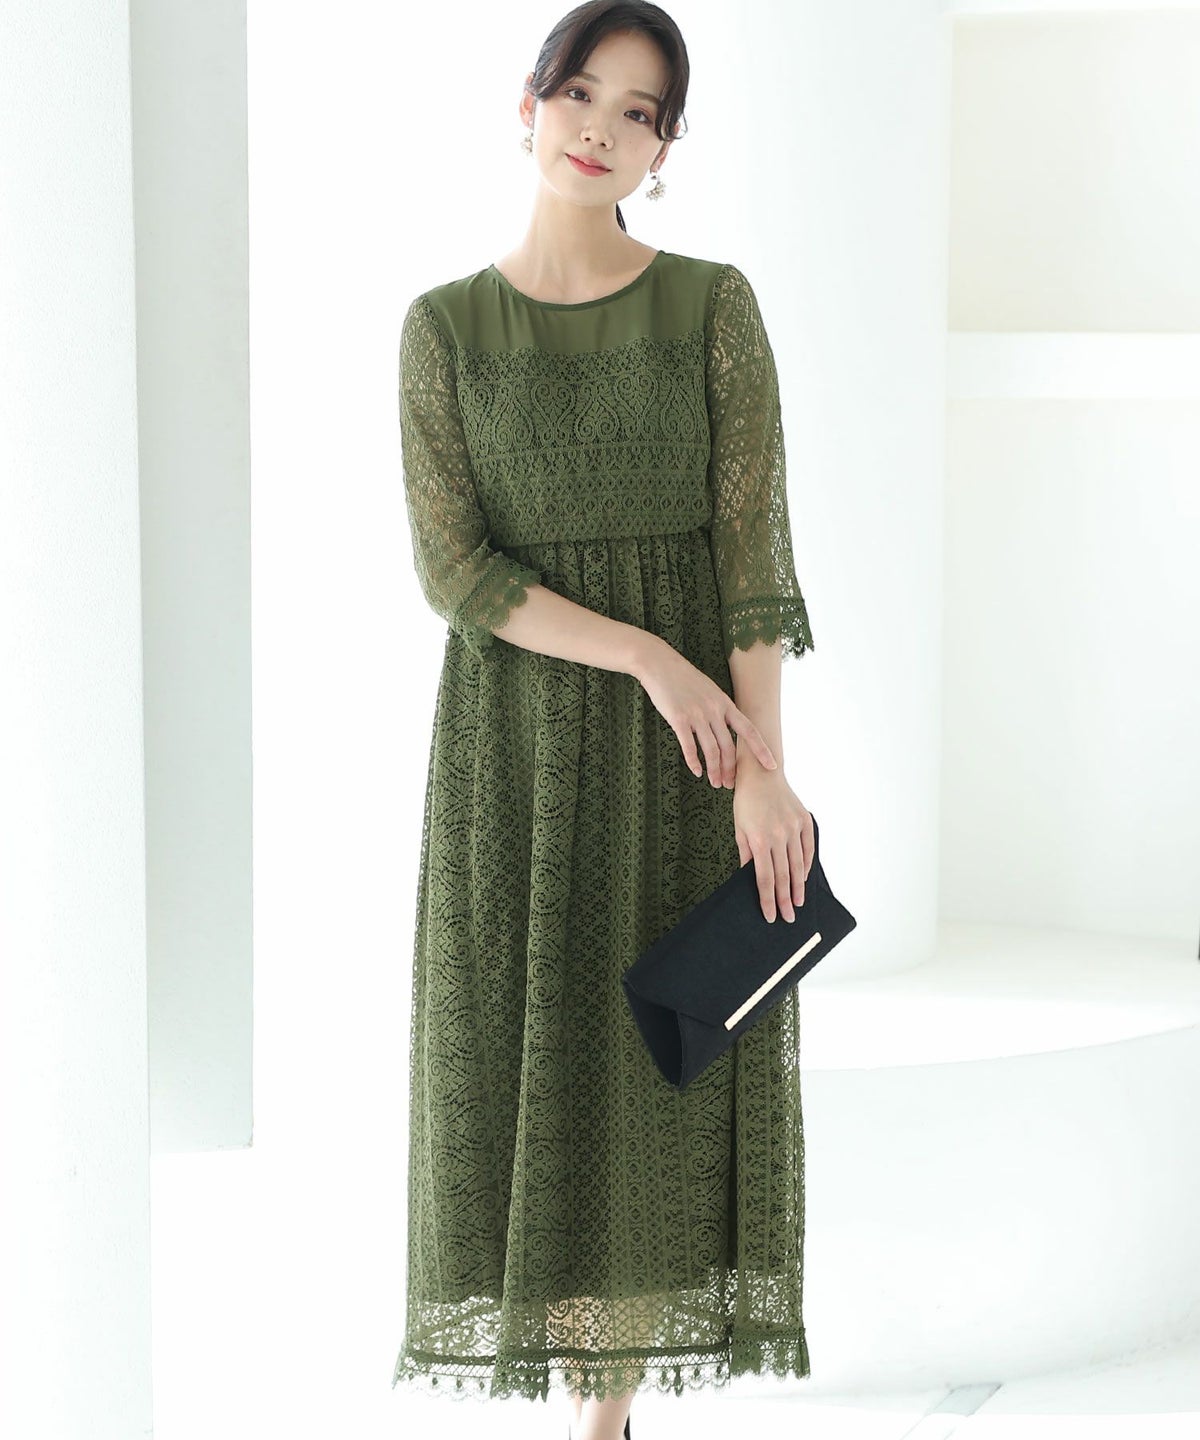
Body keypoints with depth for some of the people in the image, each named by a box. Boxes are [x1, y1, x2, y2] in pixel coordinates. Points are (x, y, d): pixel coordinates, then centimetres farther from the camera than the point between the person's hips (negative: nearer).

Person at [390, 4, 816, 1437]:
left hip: (688, 737, 0)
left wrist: (765, 767, -13)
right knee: (530, 1053, 1)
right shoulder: (444, 327, 1)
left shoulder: (714, 305, -1)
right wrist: (644, 654, -17)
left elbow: (753, 545, -6)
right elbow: (453, 567, -6)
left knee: (667, 1057, 1)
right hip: (516, 738, 1)